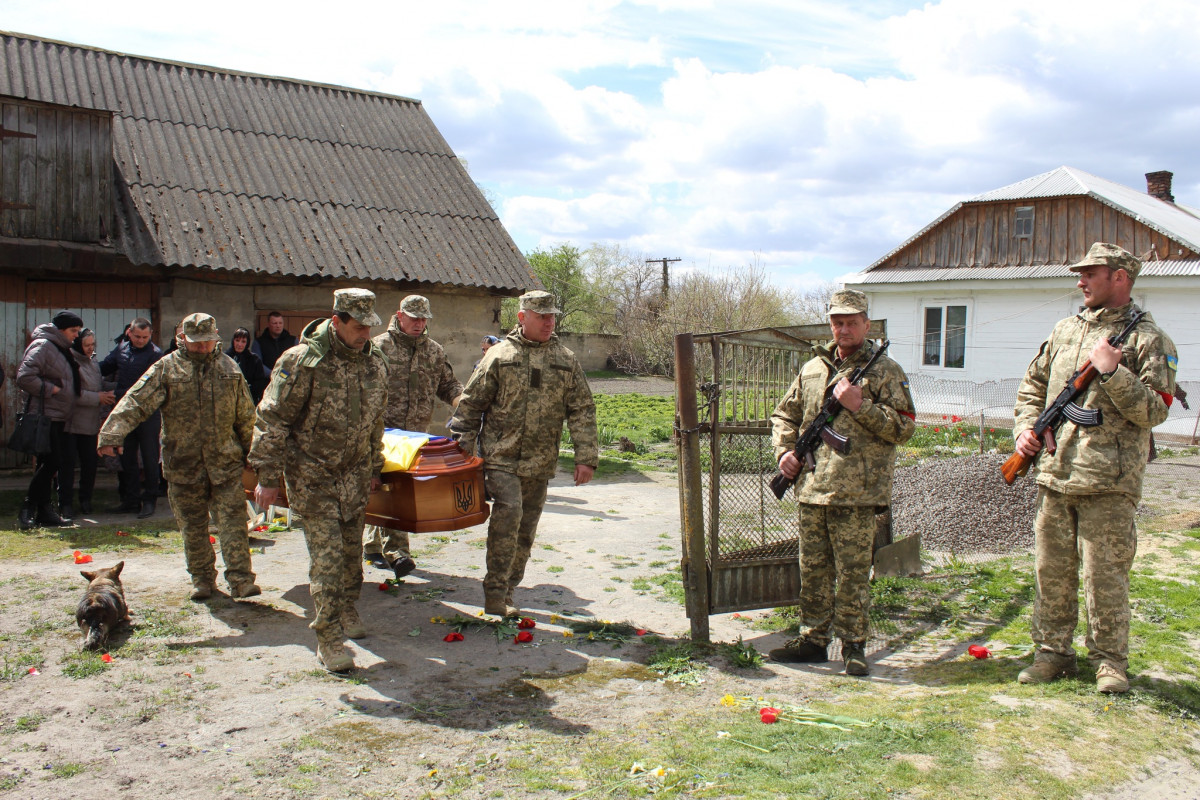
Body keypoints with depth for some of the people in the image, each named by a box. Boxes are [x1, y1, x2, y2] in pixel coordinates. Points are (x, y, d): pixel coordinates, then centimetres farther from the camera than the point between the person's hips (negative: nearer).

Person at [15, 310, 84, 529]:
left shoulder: (62, 349, 18)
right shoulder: (42, 346, -10)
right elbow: (24, 377, -21)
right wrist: (50, 389, -16)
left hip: (59, 417, 9)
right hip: (44, 415, -9)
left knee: (49, 464, 11)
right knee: (51, 461, -11)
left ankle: (44, 510, 16)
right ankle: (28, 509, -1)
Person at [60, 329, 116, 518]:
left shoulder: (94, 363, 15)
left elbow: (100, 387, 24)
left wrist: (107, 395, 3)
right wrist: (97, 398, -16)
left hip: (91, 423, 7)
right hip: (71, 423, -7)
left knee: (91, 462, 8)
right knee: (68, 463, -2)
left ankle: (85, 500, 22)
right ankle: (65, 503, 5)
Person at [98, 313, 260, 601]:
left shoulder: (229, 368, 7)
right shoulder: (166, 368, 0)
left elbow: (245, 415, 14)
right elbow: (135, 402, -10)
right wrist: (112, 434, -23)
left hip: (225, 461, 0)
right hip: (182, 463, 0)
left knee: (233, 521, -5)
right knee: (192, 527, 9)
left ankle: (241, 580, -3)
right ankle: (202, 579, 24)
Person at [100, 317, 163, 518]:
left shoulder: (155, 354, -10)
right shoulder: (121, 349, 8)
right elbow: (105, 367, 21)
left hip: (148, 413, -6)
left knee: (150, 458, 2)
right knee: (126, 458, 11)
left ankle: (149, 499, 10)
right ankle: (131, 499, 19)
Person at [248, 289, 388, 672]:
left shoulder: (375, 363, 3)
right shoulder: (302, 361, -16)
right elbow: (272, 420, -13)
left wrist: (374, 467, 21)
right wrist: (268, 477, -13)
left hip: (354, 474, 6)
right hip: (312, 472, -5)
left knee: (352, 547, 14)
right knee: (326, 554, -7)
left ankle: (347, 608, 38)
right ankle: (328, 639, 2)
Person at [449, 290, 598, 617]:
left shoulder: (566, 361, 8)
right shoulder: (499, 356, 1)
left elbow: (582, 411, 8)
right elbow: (471, 404, 3)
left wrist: (586, 458, 1)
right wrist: (462, 450, 0)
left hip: (540, 463, 3)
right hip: (500, 456, -3)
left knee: (525, 528, 9)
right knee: (509, 510, -22)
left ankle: (506, 594, 24)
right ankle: (494, 591, -12)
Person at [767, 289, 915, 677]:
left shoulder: (885, 371, 0)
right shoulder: (811, 369, 14)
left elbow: (904, 426, -6)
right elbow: (784, 415, 22)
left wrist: (860, 405, -15)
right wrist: (784, 450, 5)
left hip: (856, 494, -5)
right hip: (811, 488, 5)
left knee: (852, 575, 1)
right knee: (813, 571, 12)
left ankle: (853, 645, 14)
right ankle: (813, 640, 23)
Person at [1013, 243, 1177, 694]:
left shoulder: (1147, 339, -3)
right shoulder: (1065, 330, 15)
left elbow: (1153, 411, -11)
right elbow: (1033, 387, 22)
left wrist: (1111, 370, -19)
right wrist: (1025, 427, 5)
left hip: (1108, 482, -5)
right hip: (1054, 474, 6)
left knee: (1105, 576, 0)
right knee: (1051, 571, 10)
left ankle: (1110, 661, 15)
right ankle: (1052, 653, 21)